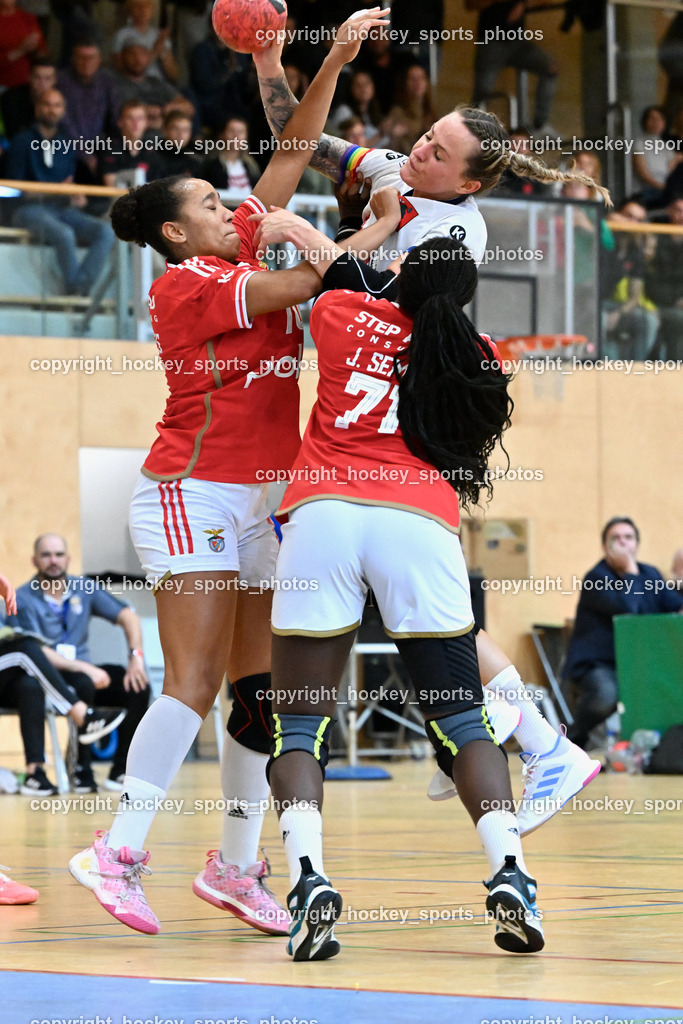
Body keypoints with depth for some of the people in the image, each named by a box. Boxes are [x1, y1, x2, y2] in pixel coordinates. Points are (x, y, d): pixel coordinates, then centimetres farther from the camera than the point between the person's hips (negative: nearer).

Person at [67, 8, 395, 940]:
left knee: (263, 686, 4)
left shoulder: (241, 254, 12)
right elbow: (298, 284, -15)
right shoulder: (183, 284, -9)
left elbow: (289, 162, 11)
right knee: (195, 682, -14)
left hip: (258, 496, 8)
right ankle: (120, 852, -10)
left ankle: (236, 865, 8)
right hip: (193, 492, -8)